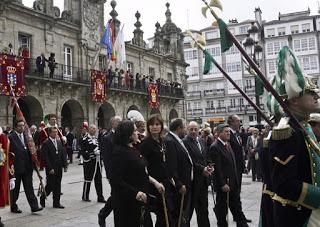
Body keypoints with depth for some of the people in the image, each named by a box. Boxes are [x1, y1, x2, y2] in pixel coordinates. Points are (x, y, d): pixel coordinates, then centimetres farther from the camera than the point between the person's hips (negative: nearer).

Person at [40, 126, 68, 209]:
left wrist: (65, 165, 4)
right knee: (50, 185, 0)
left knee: (57, 186, 9)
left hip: (59, 168, 6)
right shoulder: (46, 143, -9)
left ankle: (56, 203, 17)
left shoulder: (59, 142, 10)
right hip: (51, 169, -6)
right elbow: (45, 158, -13)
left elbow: (63, 154, 11)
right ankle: (42, 199, 25)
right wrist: (50, 168, -16)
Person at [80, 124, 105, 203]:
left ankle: (100, 197, 16)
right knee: (88, 180, 3)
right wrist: (91, 154, -23)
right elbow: (83, 152, -15)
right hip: (89, 163, -7)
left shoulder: (96, 139, 15)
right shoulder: (85, 139, -9)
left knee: (99, 180, 9)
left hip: (97, 162, 7)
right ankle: (85, 196, 20)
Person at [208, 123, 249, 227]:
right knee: (222, 208, 8)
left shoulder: (228, 144, 11)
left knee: (237, 207, 13)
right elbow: (217, 168, -20)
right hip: (223, 185, -8)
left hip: (233, 183, 8)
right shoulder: (214, 147, -17)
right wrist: (223, 184, -20)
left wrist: (236, 180, 14)